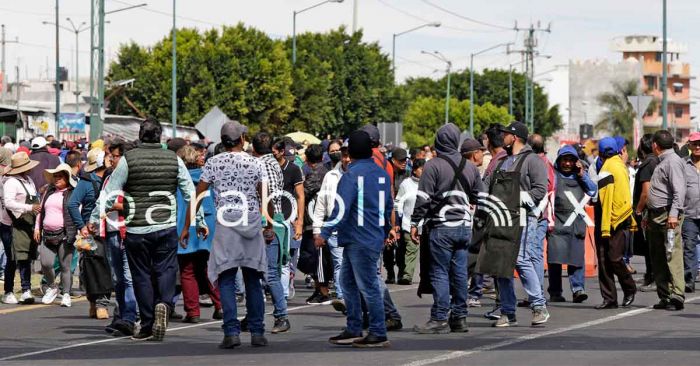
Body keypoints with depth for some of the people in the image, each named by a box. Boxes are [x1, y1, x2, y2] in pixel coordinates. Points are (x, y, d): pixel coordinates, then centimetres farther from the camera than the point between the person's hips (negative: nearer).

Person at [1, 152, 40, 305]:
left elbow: (34, 200, 26)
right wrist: (30, 208, -31)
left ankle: (26, 291, -1)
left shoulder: (28, 180, 15)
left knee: (26, 258, 1)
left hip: (27, 225, 8)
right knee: (13, 260, -3)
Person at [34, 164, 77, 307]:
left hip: (65, 235, -5)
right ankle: (52, 288, 17)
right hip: (47, 235, 5)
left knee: (65, 266, -2)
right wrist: (37, 227, 17)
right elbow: (41, 210, 25)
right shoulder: (49, 192, 18)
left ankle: (66, 295, 9)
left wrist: (77, 232, -13)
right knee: (45, 264, -7)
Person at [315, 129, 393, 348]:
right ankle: (353, 330, 19)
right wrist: (385, 233, 32)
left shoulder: (353, 174, -13)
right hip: (375, 238, 9)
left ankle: (378, 334, -3)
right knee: (348, 281, 16)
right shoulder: (382, 174, 12)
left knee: (368, 286, -5)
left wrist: (324, 233, -17)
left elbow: (342, 209, -19)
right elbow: (389, 207, 21)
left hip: (360, 241, -9)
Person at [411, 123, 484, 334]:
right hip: (464, 226, 6)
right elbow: (480, 196, 18)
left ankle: (440, 319, -8)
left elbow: (423, 198, -11)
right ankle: (459, 317, 13)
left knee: (439, 273, -5)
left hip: (441, 227, -6)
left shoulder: (433, 166, -8)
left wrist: (415, 224, -6)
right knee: (459, 272, 10)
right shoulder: (470, 167, 11)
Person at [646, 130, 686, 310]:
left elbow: (679, 190, -20)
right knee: (657, 259, 10)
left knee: (672, 255, -14)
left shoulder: (673, 161, -9)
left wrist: (674, 213, -28)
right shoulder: (662, 162, 22)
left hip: (668, 216, -10)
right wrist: (649, 215, 26)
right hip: (656, 217, 10)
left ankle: (677, 296, -18)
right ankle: (664, 297, 14)